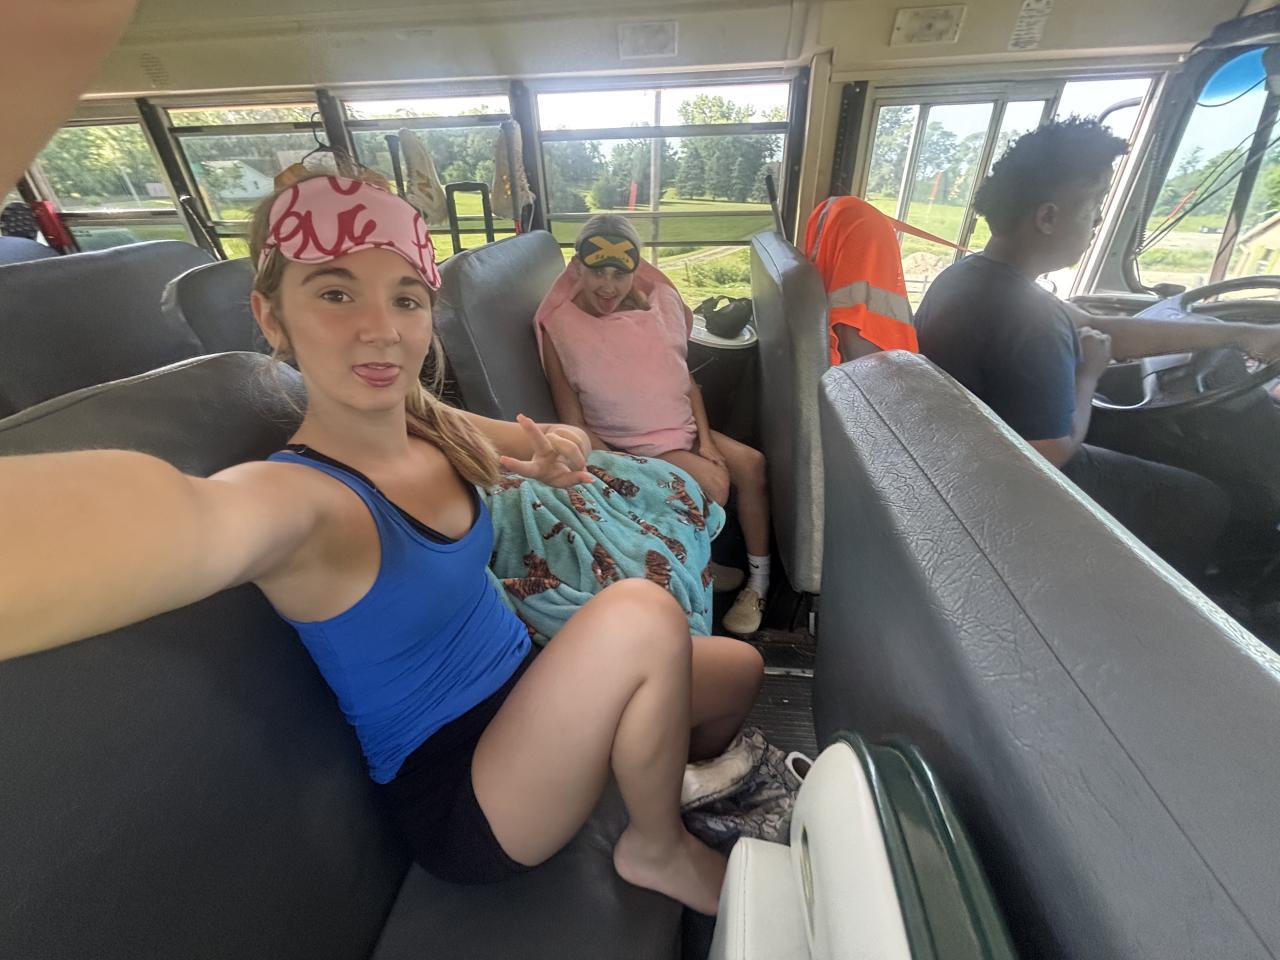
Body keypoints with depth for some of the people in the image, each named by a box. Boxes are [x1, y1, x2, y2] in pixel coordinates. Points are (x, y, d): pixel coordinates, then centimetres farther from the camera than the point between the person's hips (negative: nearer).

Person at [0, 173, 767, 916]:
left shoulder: (435, 429, -5)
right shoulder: (297, 494, -27)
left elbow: (562, 445, 6)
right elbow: (185, 517, -51)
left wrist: (555, 454, -17)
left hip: (522, 690, 7)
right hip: (461, 797, -6)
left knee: (740, 668, 13)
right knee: (644, 614, -30)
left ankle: (670, 791, 45)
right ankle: (658, 850, 3)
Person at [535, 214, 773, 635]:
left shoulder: (662, 301, -1)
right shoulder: (558, 325, -12)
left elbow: (686, 378, 7)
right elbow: (574, 422, -12)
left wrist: (705, 439, -3)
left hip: (686, 429, 5)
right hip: (630, 447, -5)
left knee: (751, 464, -12)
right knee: (712, 482, -24)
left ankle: (759, 578, 6)